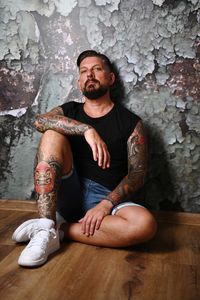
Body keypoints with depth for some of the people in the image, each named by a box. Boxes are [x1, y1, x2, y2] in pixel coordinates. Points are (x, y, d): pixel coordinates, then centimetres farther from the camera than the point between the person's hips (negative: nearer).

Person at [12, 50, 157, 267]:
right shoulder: (68, 111, 11)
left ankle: (59, 230, -18)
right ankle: (47, 227, -26)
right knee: (53, 135, -20)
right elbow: (40, 121, -13)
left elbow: (137, 174, -3)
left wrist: (106, 204, -18)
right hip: (66, 194, 1)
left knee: (145, 225, -31)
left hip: (107, 198, -1)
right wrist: (87, 129, -27)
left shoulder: (130, 121, 5)